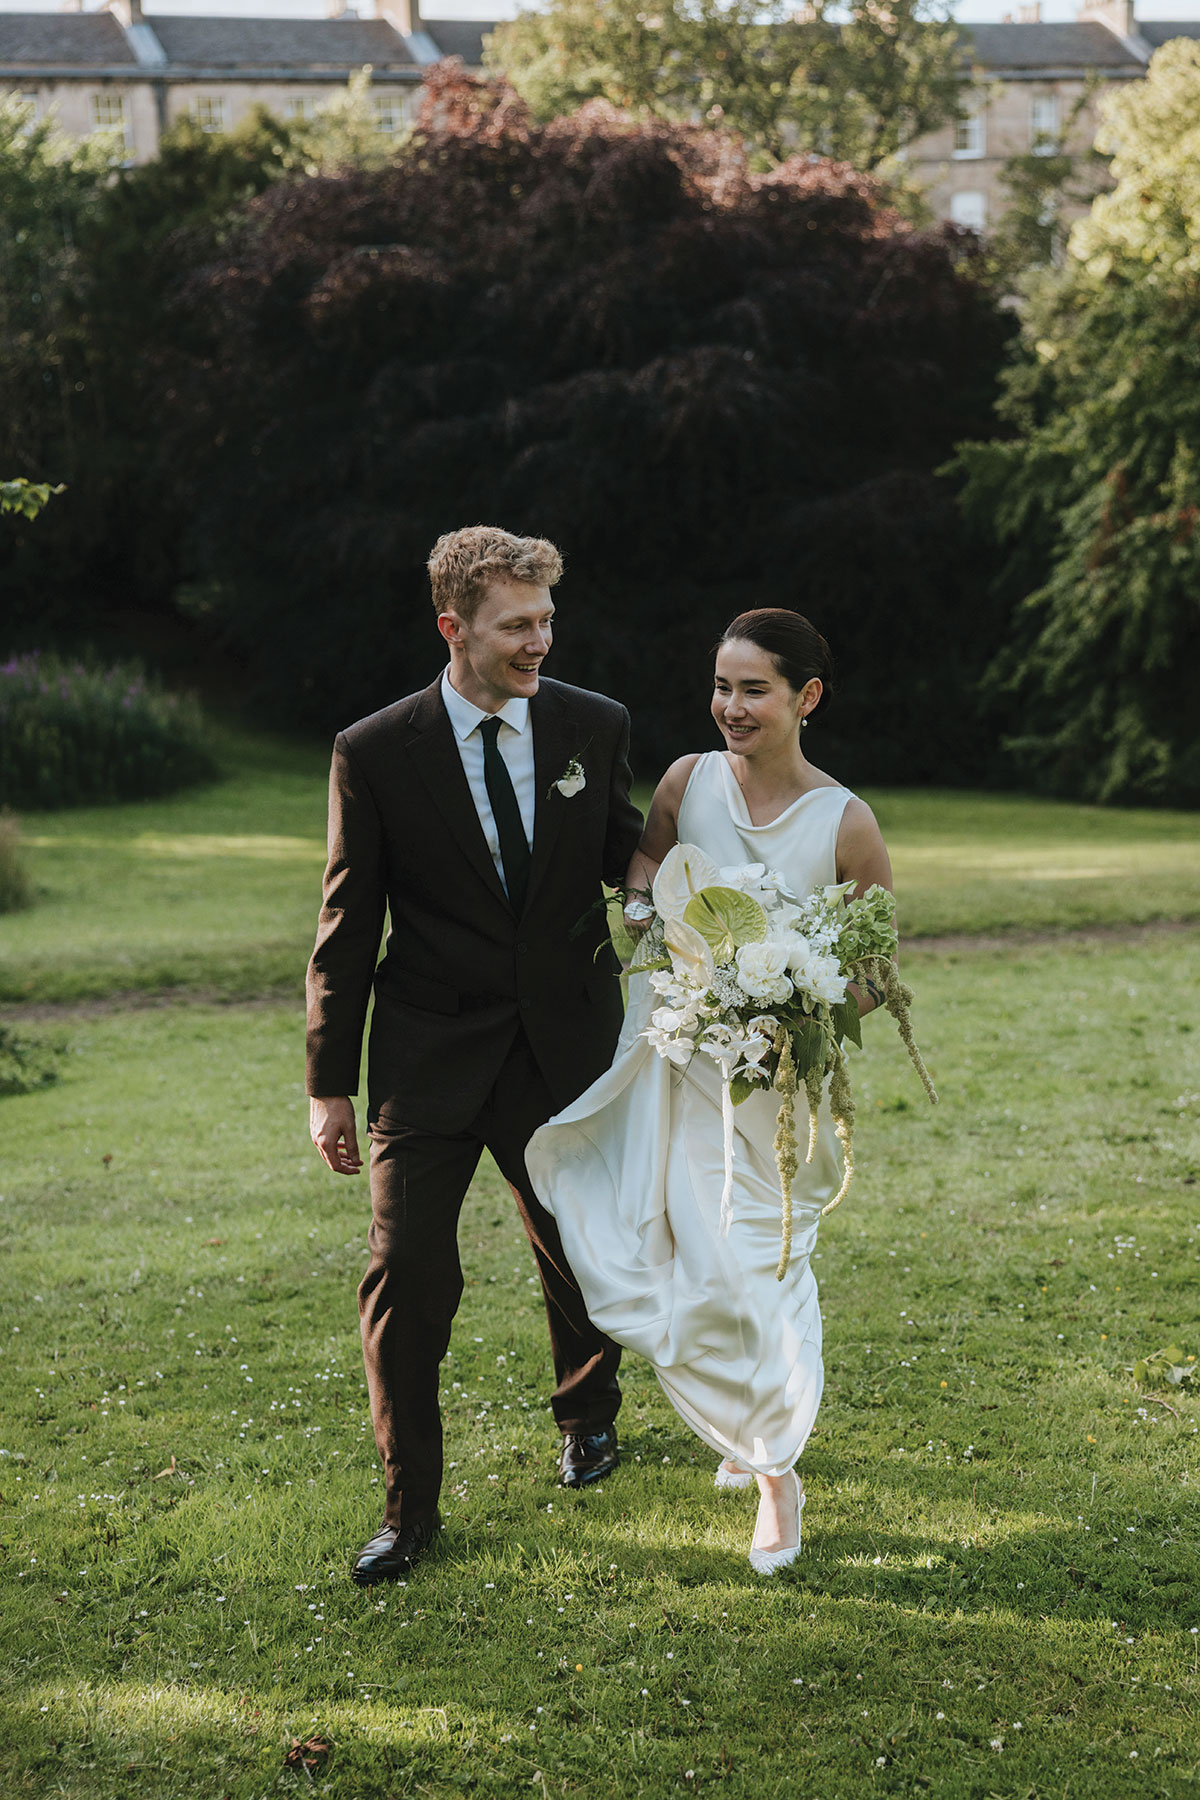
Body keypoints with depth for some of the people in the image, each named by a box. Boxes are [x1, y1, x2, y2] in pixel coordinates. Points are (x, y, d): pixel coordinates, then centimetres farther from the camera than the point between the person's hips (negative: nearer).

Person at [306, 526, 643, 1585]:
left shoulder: (596, 727, -2)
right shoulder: (375, 754, -8)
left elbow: (627, 859, 11)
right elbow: (347, 930, -3)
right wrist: (330, 1085, -2)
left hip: (566, 1049, 2)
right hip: (429, 1060, -2)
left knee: (580, 1255, 16)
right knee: (407, 1270, -7)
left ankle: (588, 1416, 47)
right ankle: (410, 1508, 9)